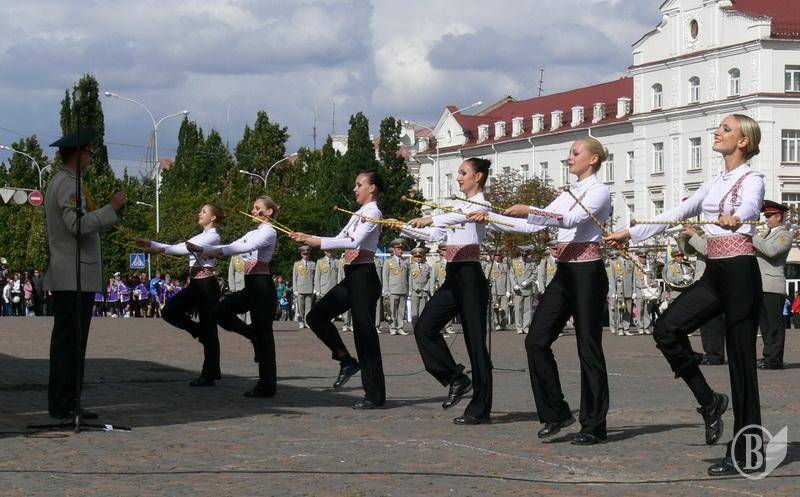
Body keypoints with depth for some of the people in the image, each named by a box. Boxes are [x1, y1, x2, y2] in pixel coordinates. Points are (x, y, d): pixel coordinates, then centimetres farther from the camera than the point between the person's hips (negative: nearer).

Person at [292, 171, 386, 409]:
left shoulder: (372, 213, -10)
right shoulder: (358, 214, 18)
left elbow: (355, 241, -23)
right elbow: (340, 239, 18)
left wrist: (320, 242, -23)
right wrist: (310, 238, 6)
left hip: (364, 276, -9)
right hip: (352, 276, 9)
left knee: (364, 331, -7)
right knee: (317, 316, 5)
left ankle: (375, 396, -2)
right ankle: (347, 361, 15)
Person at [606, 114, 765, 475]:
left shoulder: (752, 179, -7)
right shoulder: (714, 184, 17)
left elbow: (749, 206, -30)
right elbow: (677, 213, 23)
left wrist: (734, 219, -54)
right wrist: (631, 233, 21)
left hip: (740, 272, -8)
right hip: (714, 272, 8)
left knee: (740, 357, -4)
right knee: (667, 329, -7)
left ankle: (744, 454, 1)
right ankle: (709, 402, 9)